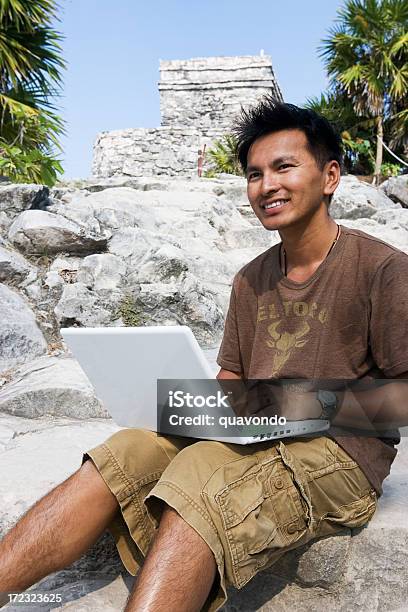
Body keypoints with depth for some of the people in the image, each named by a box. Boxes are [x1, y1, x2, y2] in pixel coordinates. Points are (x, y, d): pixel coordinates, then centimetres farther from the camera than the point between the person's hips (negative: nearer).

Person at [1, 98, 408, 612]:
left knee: (197, 474, -33)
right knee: (119, 458, -17)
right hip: (254, 439, 6)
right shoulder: (251, 280, 14)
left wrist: (312, 402, -19)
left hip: (340, 452, -5)